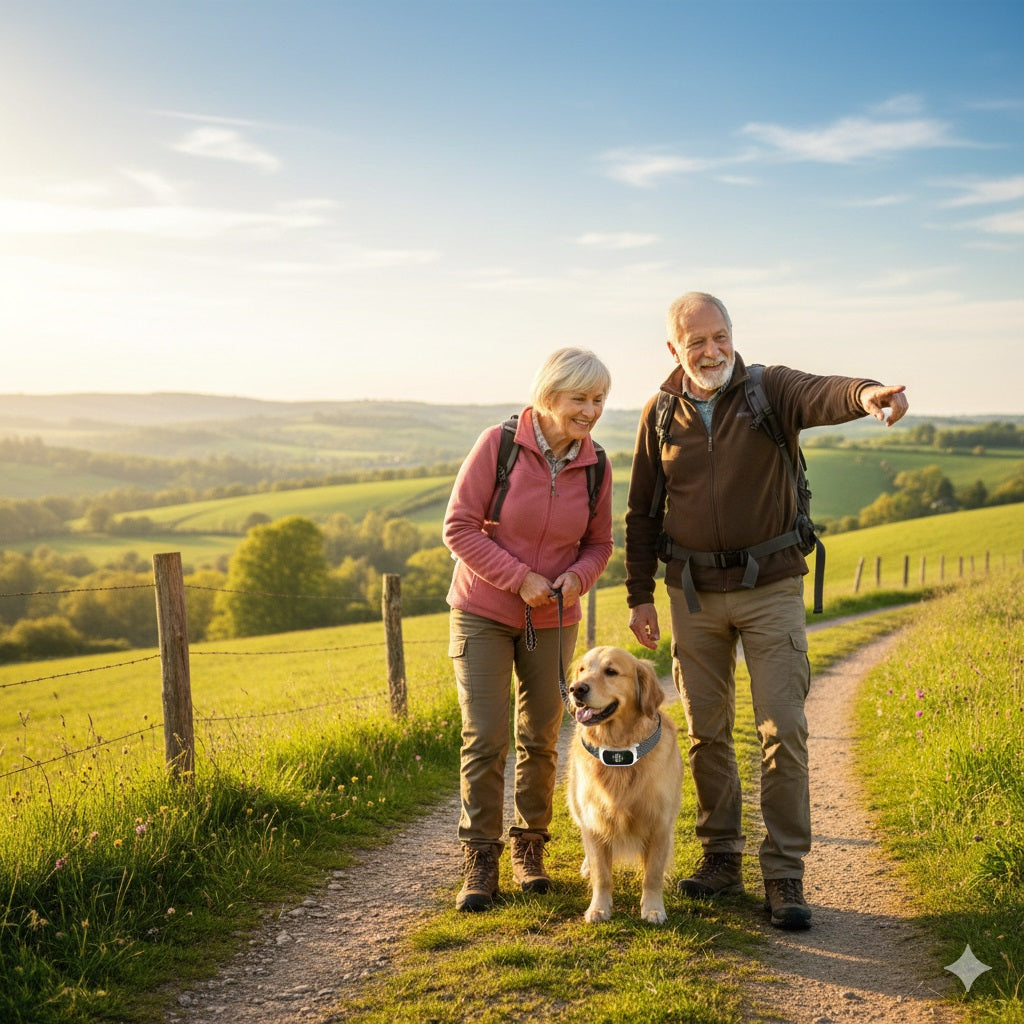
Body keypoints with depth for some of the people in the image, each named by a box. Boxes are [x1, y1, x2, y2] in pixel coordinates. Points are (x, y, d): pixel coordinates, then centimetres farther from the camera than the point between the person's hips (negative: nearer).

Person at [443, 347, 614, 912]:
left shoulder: (595, 467, -5)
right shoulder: (498, 444, -16)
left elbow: (599, 544, 7)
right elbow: (459, 527, -14)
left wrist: (577, 577, -15)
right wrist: (519, 578, -21)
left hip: (552, 620, 3)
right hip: (484, 612, -3)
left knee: (541, 738, 9)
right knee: (485, 737, -6)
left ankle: (530, 847, 28)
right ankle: (480, 860, 8)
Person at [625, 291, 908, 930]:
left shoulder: (771, 390, -5)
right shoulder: (661, 415, 3)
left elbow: (821, 395, -29)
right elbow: (642, 512, 9)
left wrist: (866, 393, -53)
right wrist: (640, 596, 6)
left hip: (770, 586, -2)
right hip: (694, 591, 3)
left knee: (783, 729, -5)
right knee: (707, 730, 9)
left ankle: (785, 875, 5)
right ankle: (721, 858, 24)